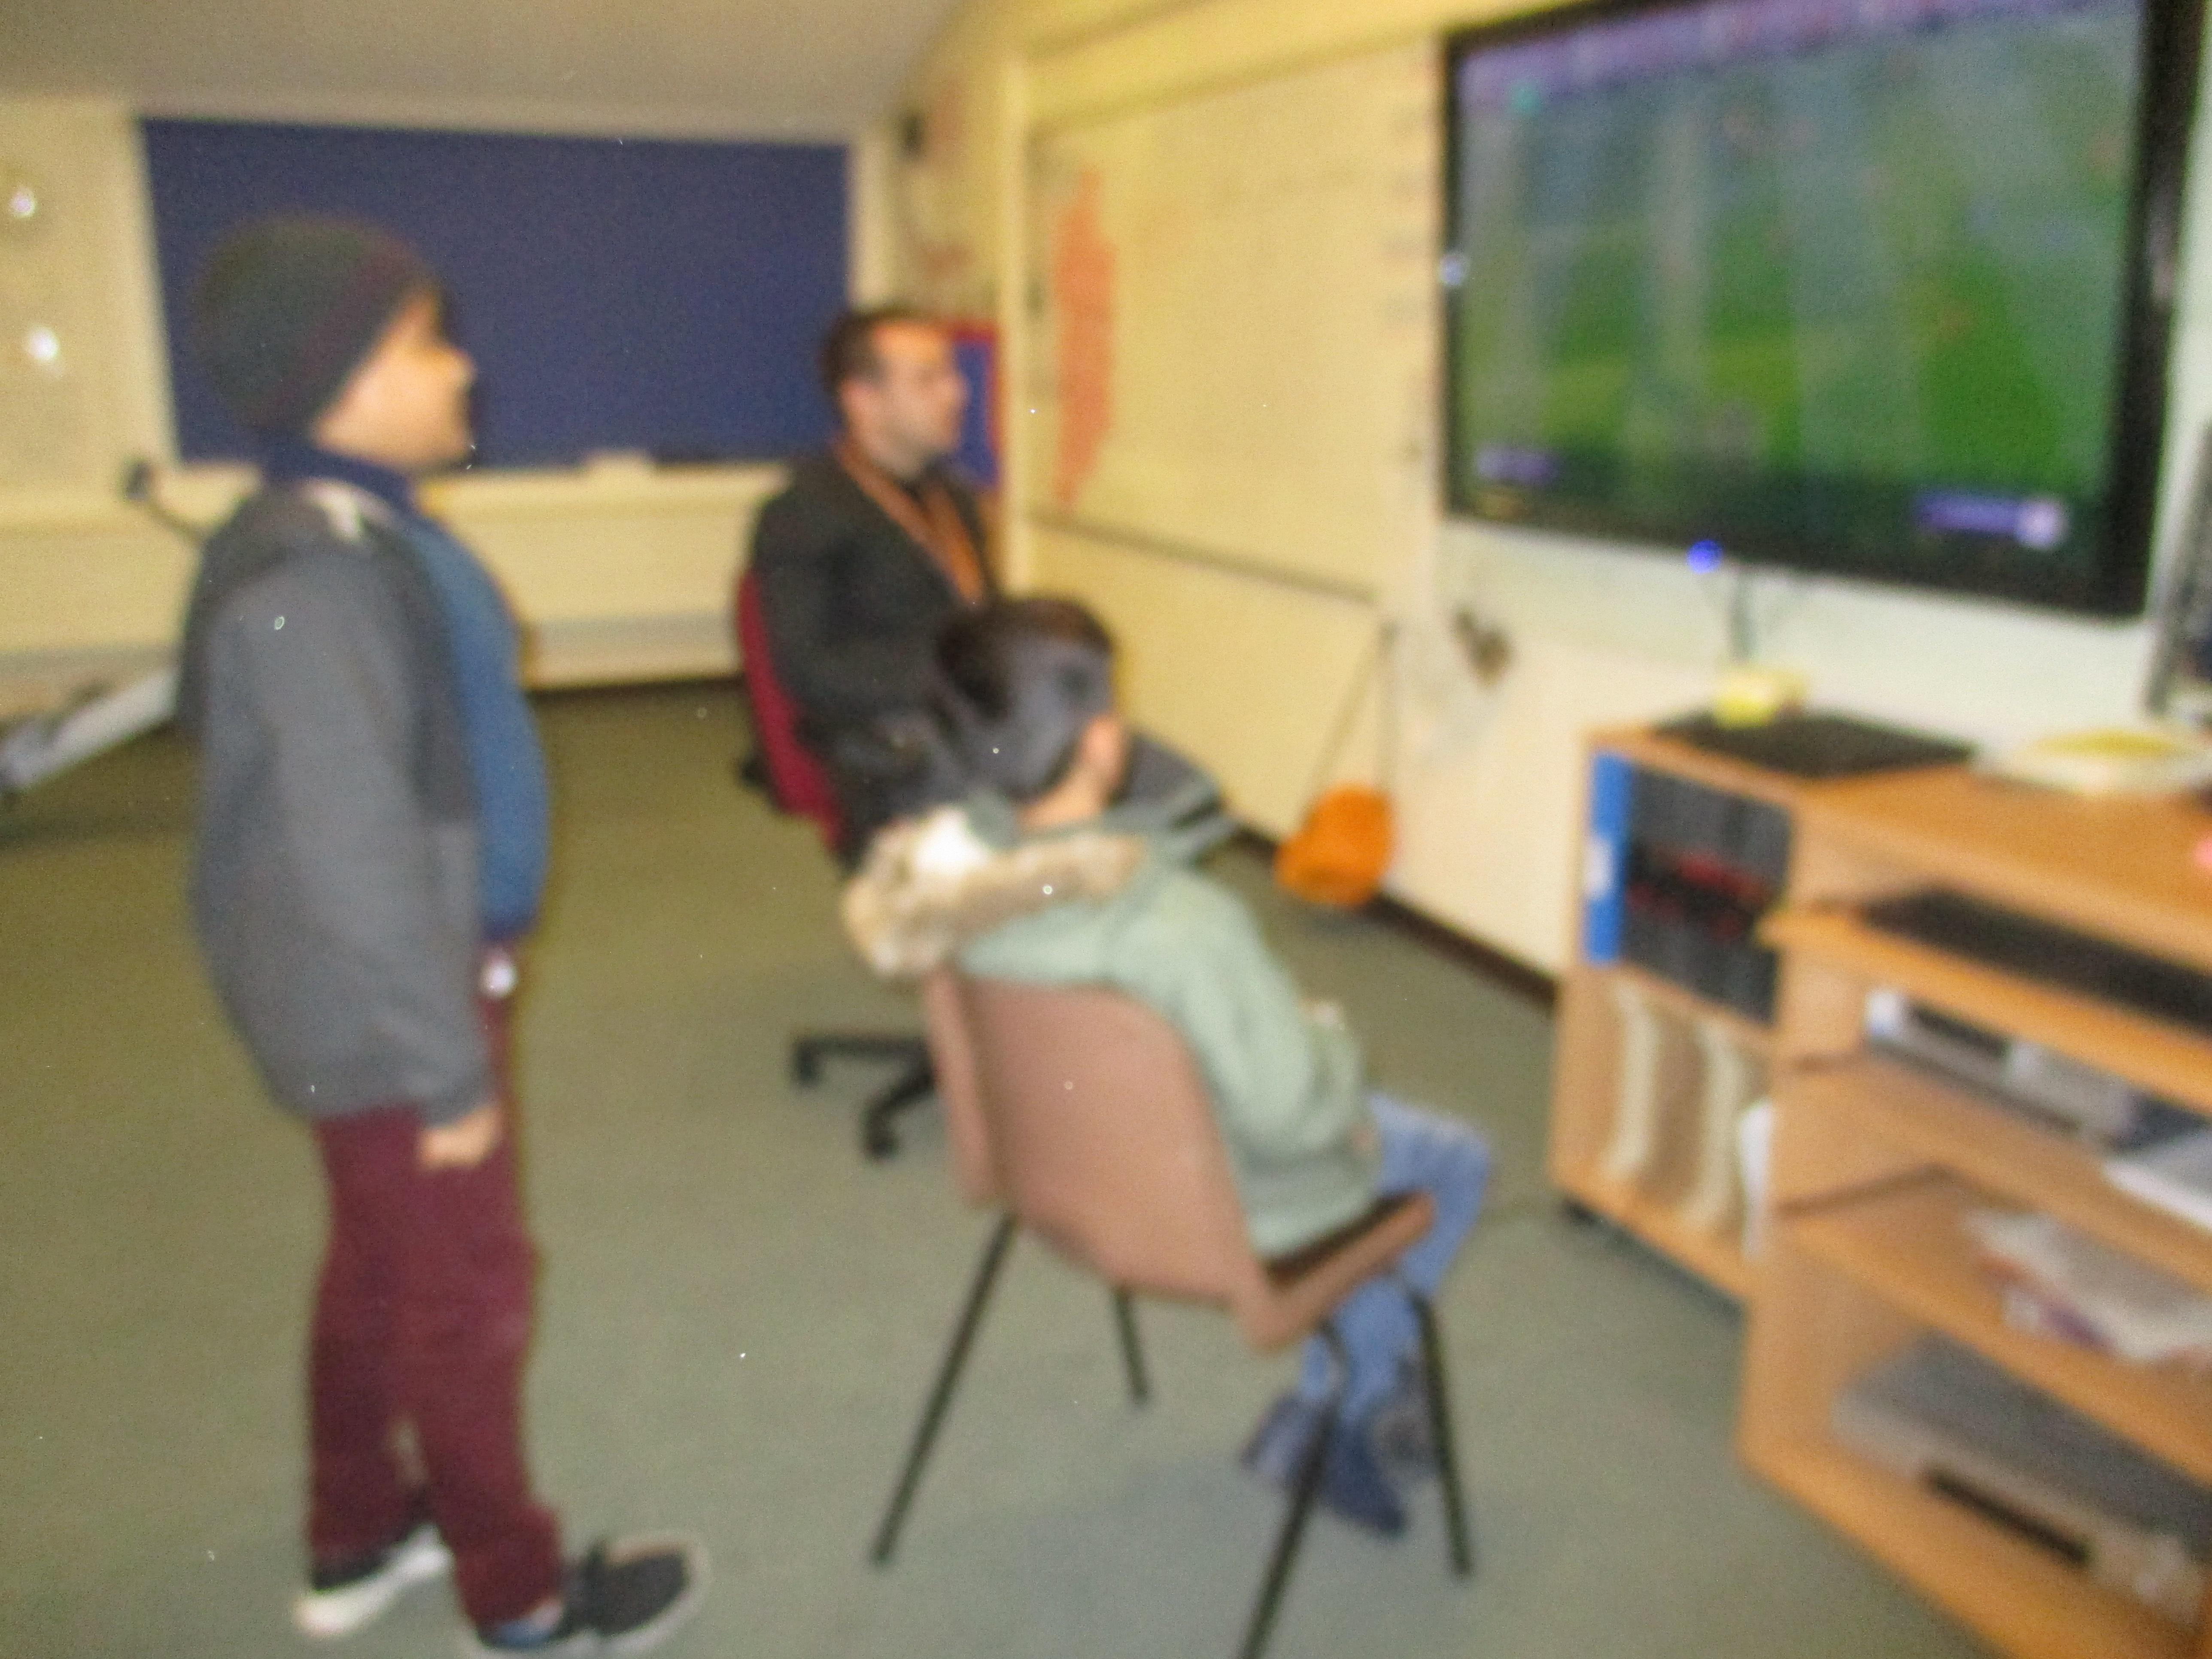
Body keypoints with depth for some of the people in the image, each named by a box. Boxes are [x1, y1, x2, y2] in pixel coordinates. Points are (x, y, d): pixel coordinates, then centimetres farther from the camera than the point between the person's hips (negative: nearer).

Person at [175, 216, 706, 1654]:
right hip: (388, 1003, -9)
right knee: (467, 1287, 7)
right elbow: (354, 850, -27)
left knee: (382, 1261, 23)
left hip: (423, 970, 9)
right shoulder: (312, 575, -26)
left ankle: (361, 1539, 44)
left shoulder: (368, 531, 5)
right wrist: (447, 1065, -21)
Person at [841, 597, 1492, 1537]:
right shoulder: (1186, 928, -40)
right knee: (1457, 1163, 22)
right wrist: (1328, 1038, -6)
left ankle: (1331, 1406, 38)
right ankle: (1353, 1408, 34)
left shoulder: (944, 872, -19)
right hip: (1212, 1203, -6)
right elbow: (1295, 1116, -28)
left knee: (1370, 1120, 30)